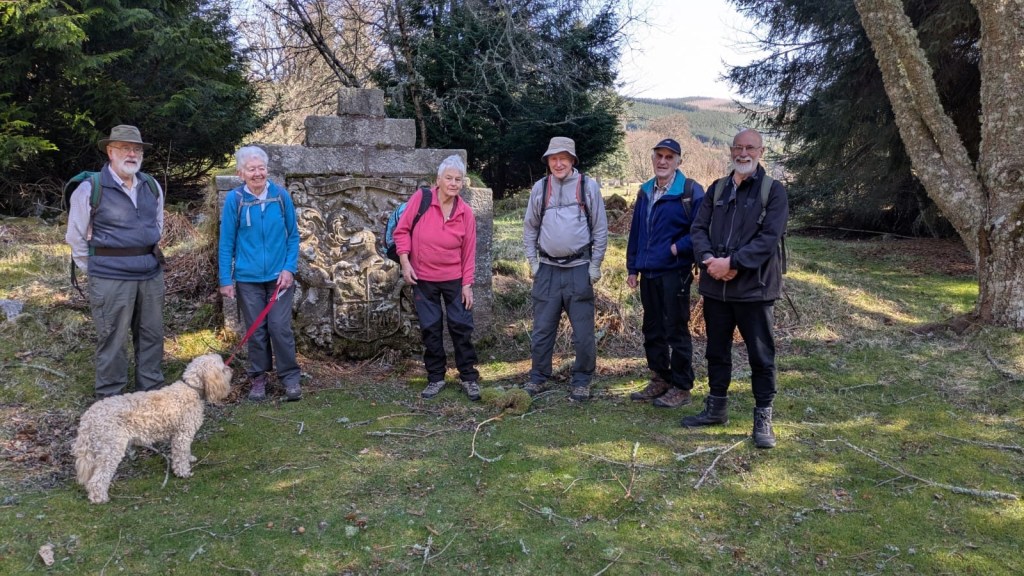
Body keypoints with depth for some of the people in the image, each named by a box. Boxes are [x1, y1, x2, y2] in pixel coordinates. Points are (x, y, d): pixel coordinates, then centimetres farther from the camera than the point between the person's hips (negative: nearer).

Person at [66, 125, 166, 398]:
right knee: (112, 340, 3)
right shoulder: (90, 189, -8)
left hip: (151, 274, 5)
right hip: (111, 278, -5)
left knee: (151, 335, 13)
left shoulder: (152, 186, 8)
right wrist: (94, 268, 4)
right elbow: (76, 237, 0)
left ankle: (152, 393, 27)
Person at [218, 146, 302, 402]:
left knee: (280, 328, -2)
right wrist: (225, 280, -3)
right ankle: (258, 377, 23)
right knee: (256, 330, 9)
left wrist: (289, 268, -6)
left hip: (279, 275, 0)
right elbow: (226, 243, -2)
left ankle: (290, 377, 11)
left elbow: (293, 235, 3)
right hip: (248, 277, 0)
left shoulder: (281, 195, -3)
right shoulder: (234, 199, -6)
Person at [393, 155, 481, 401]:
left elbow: (469, 251, -1)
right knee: (430, 330, 8)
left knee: (461, 327, 4)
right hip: (422, 278, 0)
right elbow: (402, 230, -4)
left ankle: (469, 378, 16)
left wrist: (467, 284, -2)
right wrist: (405, 262, -11)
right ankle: (435, 378, 21)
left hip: (454, 279, 1)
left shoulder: (466, 212, -4)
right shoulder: (421, 198, -9)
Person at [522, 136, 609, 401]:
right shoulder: (540, 187, 5)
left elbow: (600, 228, 0)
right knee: (542, 328, 7)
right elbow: (530, 227, 11)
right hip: (547, 269, 2)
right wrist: (533, 261, 5)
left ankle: (581, 381, 15)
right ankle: (538, 377, 21)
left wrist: (595, 266, -3)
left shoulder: (588, 186, -1)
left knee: (583, 330, 2)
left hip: (579, 268, -2)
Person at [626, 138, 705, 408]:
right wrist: (632, 268, 15)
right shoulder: (645, 192, 12)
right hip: (648, 274, 7)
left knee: (676, 332, 0)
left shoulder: (690, 191, -9)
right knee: (652, 330, 14)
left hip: (675, 273, -7)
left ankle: (681, 388, 11)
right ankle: (660, 380, 28)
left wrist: (678, 248, -15)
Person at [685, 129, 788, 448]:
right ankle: (716, 408, 31)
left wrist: (731, 262, -20)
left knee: (761, 356, 3)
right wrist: (708, 260, -14)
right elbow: (698, 228, 5)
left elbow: (769, 238, -14)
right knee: (717, 351, 16)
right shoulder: (717, 188, 12)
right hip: (716, 286, 5)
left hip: (754, 287, -5)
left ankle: (763, 418, 15)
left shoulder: (774, 191, -4)